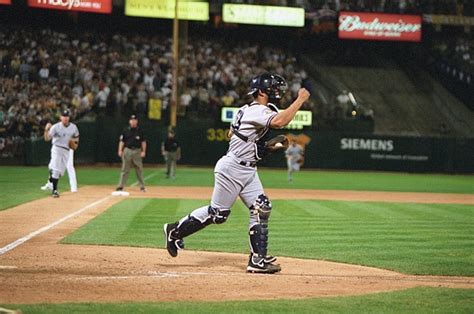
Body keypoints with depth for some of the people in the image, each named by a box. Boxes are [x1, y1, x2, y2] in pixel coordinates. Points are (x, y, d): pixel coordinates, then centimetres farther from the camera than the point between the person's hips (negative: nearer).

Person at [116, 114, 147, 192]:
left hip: (137, 151, 0)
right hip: (127, 151, 0)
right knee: (125, 170, 1)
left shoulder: (140, 131, 5)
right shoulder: (126, 131, 6)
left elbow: (143, 142, 5)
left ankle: (142, 186, 8)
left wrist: (143, 151, -5)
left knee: (139, 170, 2)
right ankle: (120, 186, 3)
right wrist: (120, 150, -5)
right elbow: (122, 141, 6)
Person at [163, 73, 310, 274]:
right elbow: (280, 121, -37)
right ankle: (175, 231, 16)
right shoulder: (258, 111, -18)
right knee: (217, 213, -1)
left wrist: (266, 144, 17)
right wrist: (300, 100, -29)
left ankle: (258, 260, 0)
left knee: (261, 208, 0)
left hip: (248, 170, 10)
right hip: (232, 168, -10)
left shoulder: (247, 109, 13)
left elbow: (231, 133, 21)